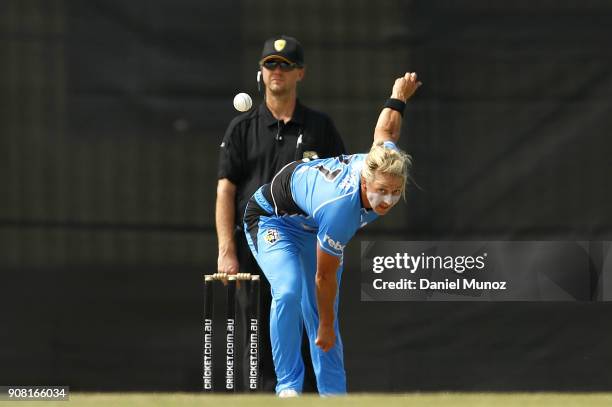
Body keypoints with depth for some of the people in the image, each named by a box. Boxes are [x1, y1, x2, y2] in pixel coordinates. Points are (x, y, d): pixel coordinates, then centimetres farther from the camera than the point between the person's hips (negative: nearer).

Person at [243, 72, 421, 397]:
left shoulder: (384, 161, -28)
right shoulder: (340, 208, -44)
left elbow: (384, 132, -2)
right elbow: (325, 277, -29)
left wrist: (399, 95, 18)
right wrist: (326, 327, -17)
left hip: (312, 227, 7)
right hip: (273, 220, -7)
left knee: (321, 312, 6)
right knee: (288, 291, -31)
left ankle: (333, 394, 12)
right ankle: (288, 386, -26)